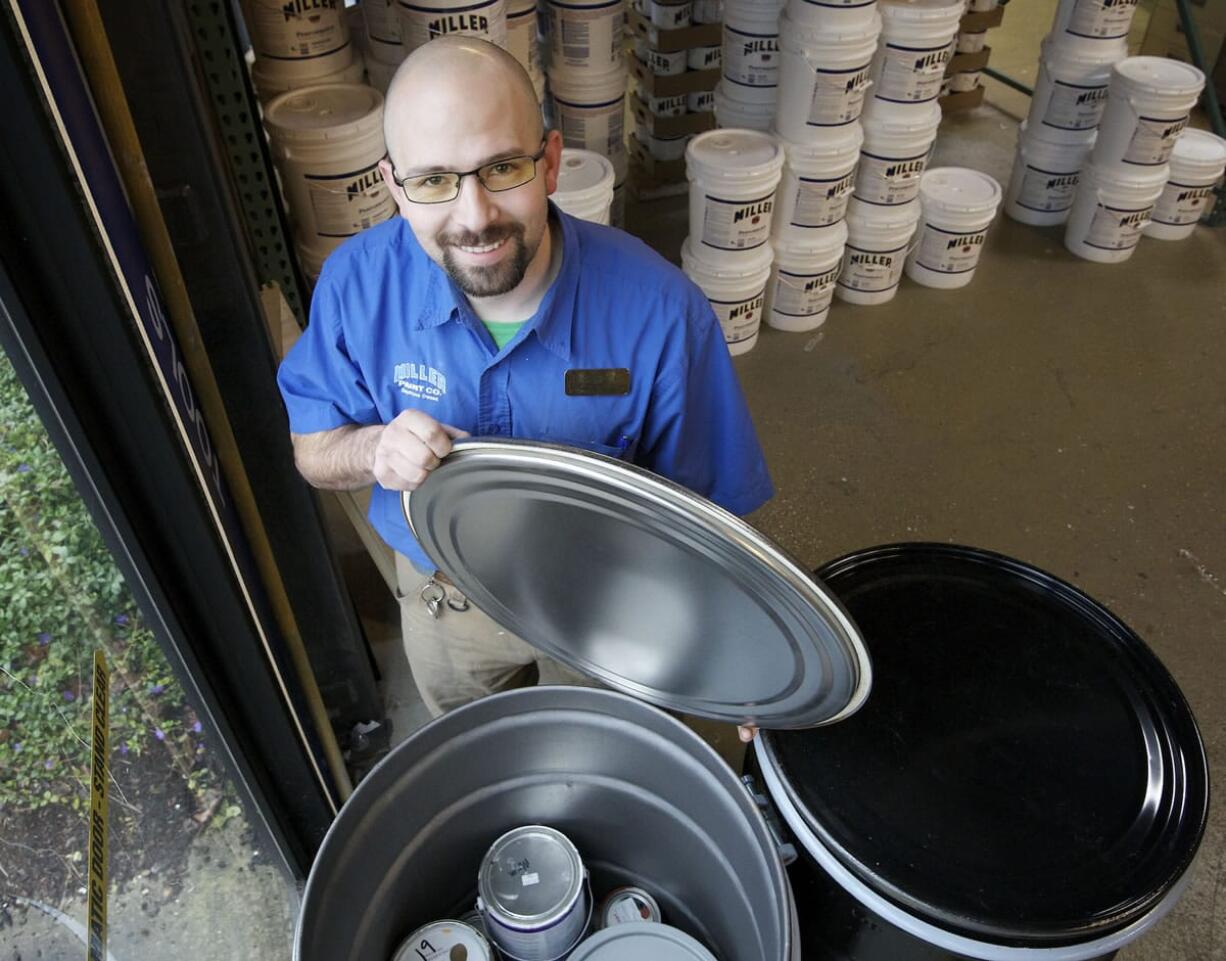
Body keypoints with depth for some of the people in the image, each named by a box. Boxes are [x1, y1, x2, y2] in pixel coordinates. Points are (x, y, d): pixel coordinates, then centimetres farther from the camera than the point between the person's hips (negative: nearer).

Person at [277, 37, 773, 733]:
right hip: (444, 600, 3)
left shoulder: (659, 309, -30)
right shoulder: (358, 283, -23)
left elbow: (705, 508, -19)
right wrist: (377, 449, -34)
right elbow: (313, 451, -11)